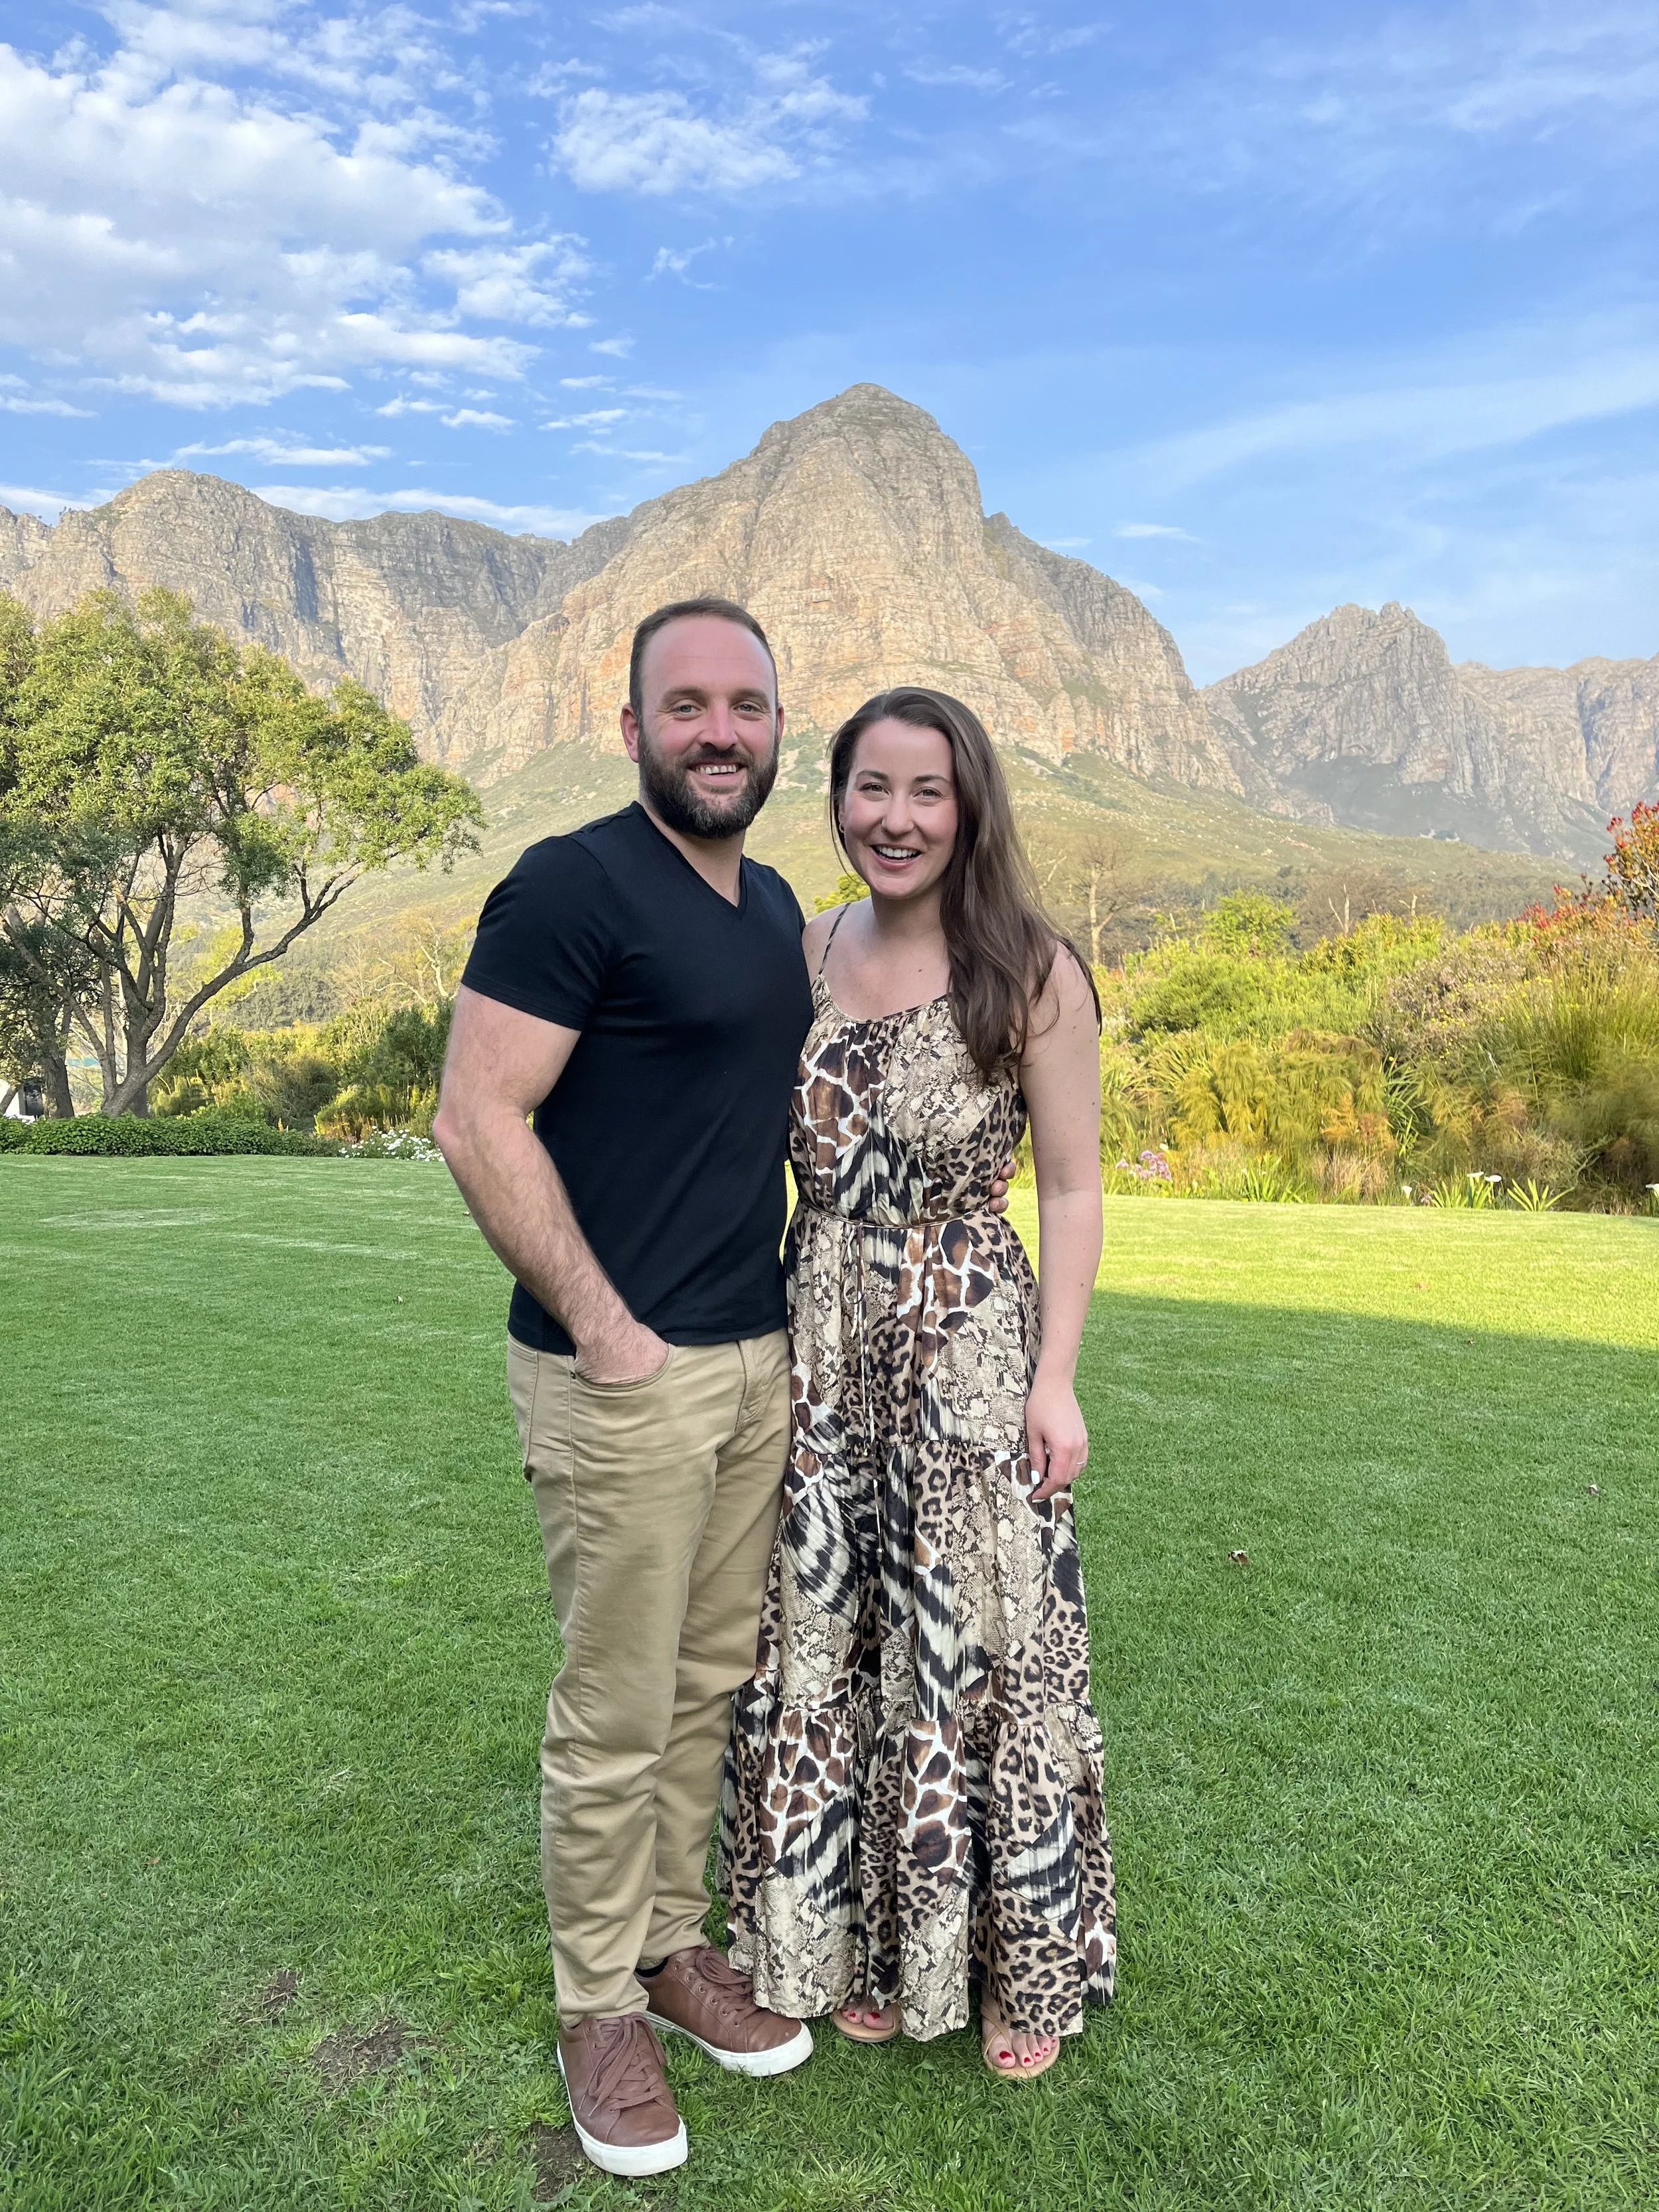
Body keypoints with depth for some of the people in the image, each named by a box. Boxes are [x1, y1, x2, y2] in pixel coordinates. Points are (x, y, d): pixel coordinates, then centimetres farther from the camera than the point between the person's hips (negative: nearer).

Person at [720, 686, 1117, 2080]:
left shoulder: (1031, 976, -9)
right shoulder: (804, 956, 4)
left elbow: (1071, 1188, -5)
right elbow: (766, 1156, 10)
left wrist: (1056, 1377, -10)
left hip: (969, 1354, -4)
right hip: (819, 1351, 4)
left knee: (977, 1647, 7)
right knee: (827, 1647, 14)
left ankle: (1023, 1966, 31)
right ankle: (868, 1946, 37)